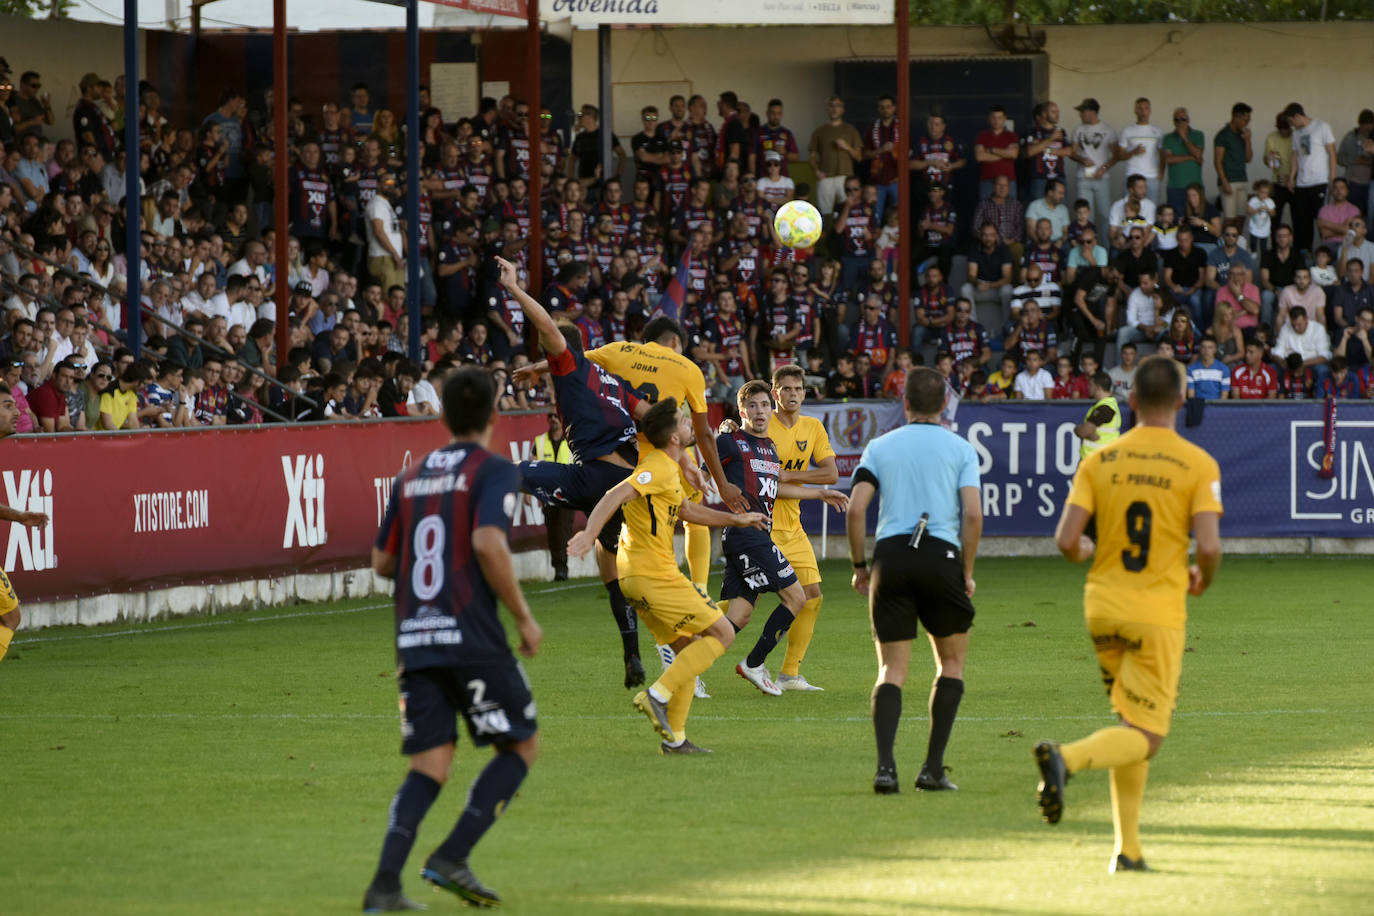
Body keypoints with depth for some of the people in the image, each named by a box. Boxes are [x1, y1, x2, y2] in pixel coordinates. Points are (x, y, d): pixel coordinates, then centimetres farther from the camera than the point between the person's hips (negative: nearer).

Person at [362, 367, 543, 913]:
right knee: (522, 745, 9)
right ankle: (452, 857, -4)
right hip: (471, 637, -6)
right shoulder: (494, 471, -4)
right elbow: (488, 543, -19)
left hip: (414, 638, 6)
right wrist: (524, 618, -10)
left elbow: (382, 562, 18)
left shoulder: (410, 478, 15)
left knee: (430, 763, 7)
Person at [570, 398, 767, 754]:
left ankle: (675, 737, 13)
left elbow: (686, 510, 32)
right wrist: (589, 534, -40)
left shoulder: (668, 468, 17)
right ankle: (658, 694, -12)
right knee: (722, 633, -5)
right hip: (653, 574, -10)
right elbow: (615, 496, -28)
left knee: (688, 648, 14)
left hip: (638, 574, 10)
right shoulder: (659, 469, -16)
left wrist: (735, 519, 33)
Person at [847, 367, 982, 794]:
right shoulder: (960, 449, 7)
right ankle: (933, 768, 6)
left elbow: (856, 509, 0)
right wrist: (967, 572, 4)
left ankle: (885, 766, -16)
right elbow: (972, 514, -5)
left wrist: (859, 566, 10)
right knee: (951, 663, 15)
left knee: (892, 670, 4)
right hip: (941, 555, -1)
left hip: (890, 556, 1)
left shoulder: (880, 446, 11)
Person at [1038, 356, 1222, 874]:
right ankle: (1067, 758, -33)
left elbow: (1066, 541, -5)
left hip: (1102, 608, 4)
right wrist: (1203, 578, 8)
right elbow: (1209, 545, -15)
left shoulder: (1099, 461, 1)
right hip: (1158, 614, -4)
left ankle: (1128, 848, 13)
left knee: (1132, 725, 18)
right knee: (1146, 737, -3)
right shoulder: (1198, 465, -7)